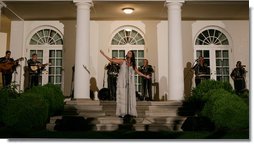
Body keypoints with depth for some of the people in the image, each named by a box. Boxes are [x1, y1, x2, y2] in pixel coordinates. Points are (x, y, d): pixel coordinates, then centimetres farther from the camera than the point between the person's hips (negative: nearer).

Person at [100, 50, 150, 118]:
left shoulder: (133, 64, 12)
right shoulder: (122, 62, 4)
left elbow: (138, 72, 19)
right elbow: (111, 60, 3)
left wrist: (145, 76, 18)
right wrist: (103, 54, 1)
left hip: (129, 83, 3)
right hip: (122, 82, -3)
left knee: (130, 97, 2)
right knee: (122, 97, -4)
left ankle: (129, 112, 6)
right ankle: (122, 113, -2)